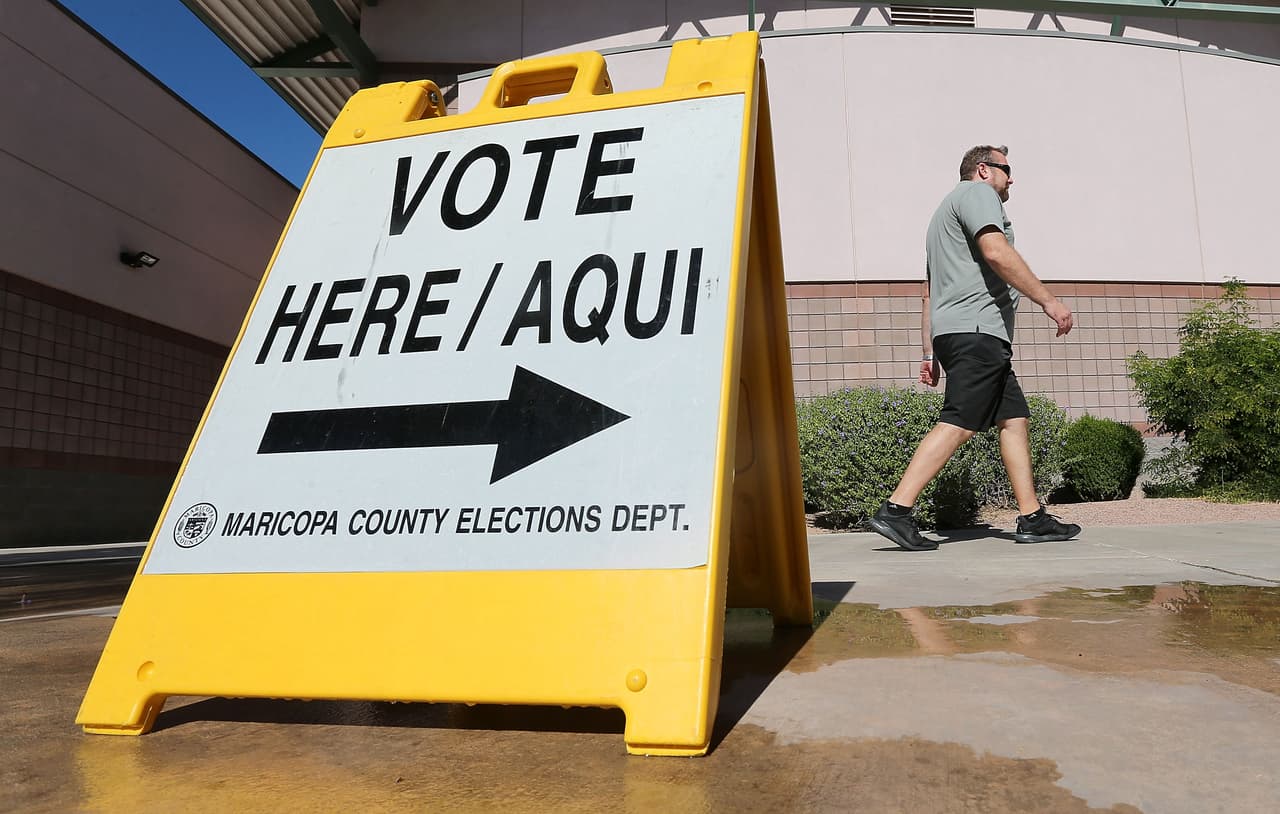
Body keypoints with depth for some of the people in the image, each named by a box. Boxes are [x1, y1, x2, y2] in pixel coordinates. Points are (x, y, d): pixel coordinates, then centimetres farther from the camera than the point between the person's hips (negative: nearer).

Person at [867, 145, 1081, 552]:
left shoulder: (946, 212, 33)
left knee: (1015, 419, 7)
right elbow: (996, 252, -16)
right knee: (957, 424, -16)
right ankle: (895, 510, -21)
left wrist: (930, 354, 23)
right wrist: (1048, 299, -14)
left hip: (953, 332, 11)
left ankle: (1032, 519, 5)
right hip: (976, 328, -10)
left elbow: (929, 292, 28)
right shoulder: (978, 191, 3)